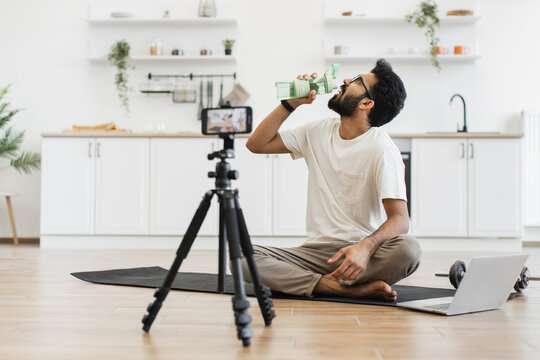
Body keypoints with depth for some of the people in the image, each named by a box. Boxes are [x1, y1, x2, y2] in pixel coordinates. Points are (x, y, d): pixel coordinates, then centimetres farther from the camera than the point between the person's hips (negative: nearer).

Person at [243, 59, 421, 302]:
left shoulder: (382, 149, -8)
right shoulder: (319, 132, 10)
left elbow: (399, 219, -18)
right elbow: (257, 144, 15)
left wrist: (365, 247, -38)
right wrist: (291, 103, 5)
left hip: (360, 253, -4)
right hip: (315, 252, 5)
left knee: (408, 249, -36)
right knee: (242, 257, -22)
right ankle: (356, 289, -25)